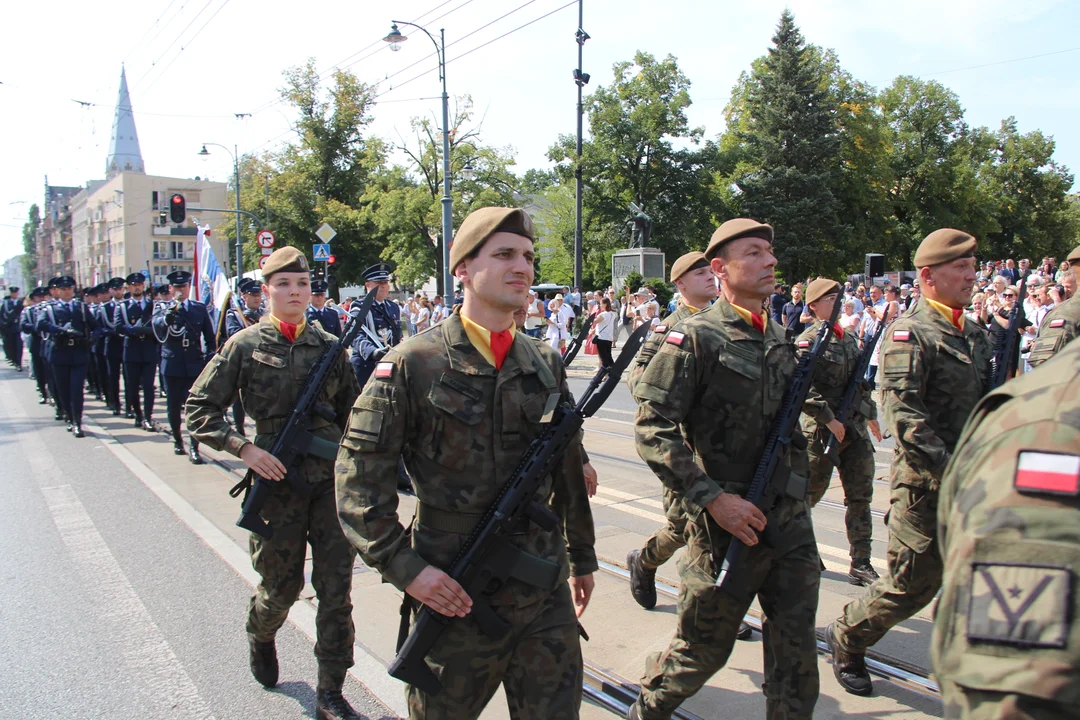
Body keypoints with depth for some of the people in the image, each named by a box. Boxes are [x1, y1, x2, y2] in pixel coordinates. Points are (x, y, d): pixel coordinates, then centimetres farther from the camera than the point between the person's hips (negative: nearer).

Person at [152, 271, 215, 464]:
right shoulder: (163, 308, 4)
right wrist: (167, 316, -40)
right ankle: (177, 439, 32)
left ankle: (194, 448, -1)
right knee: (173, 406, 9)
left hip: (195, 365, 0)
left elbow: (209, 337, 10)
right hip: (172, 365, 0)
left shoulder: (200, 308, 8)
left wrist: (209, 360, 2)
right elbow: (155, 324, -19)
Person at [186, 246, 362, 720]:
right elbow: (198, 410, -1)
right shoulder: (244, 346, -1)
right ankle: (261, 635, 47)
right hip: (277, 480, -2)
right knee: (282, 586, 11)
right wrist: (243, 448, -14)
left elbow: (350, 414, 15)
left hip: (332, 478, 2)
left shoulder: (329, 345, 6)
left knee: (336, 587, 0)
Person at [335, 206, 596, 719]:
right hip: (454, 598, -3)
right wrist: (404, 567, -15)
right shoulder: (414, 364, -10)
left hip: (546, 593, 4)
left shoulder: (546, 364, 5)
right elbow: (359, 474, -9)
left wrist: (581, 557, 19)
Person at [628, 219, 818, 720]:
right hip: (729, 525, -6)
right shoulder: (696, 337, -13)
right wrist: (712, 498, -22)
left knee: (797, 648, 13)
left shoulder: (780, 338, 10)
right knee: (703, 649, 9)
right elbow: (652, 427, -19)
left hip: (791, 521, 6)